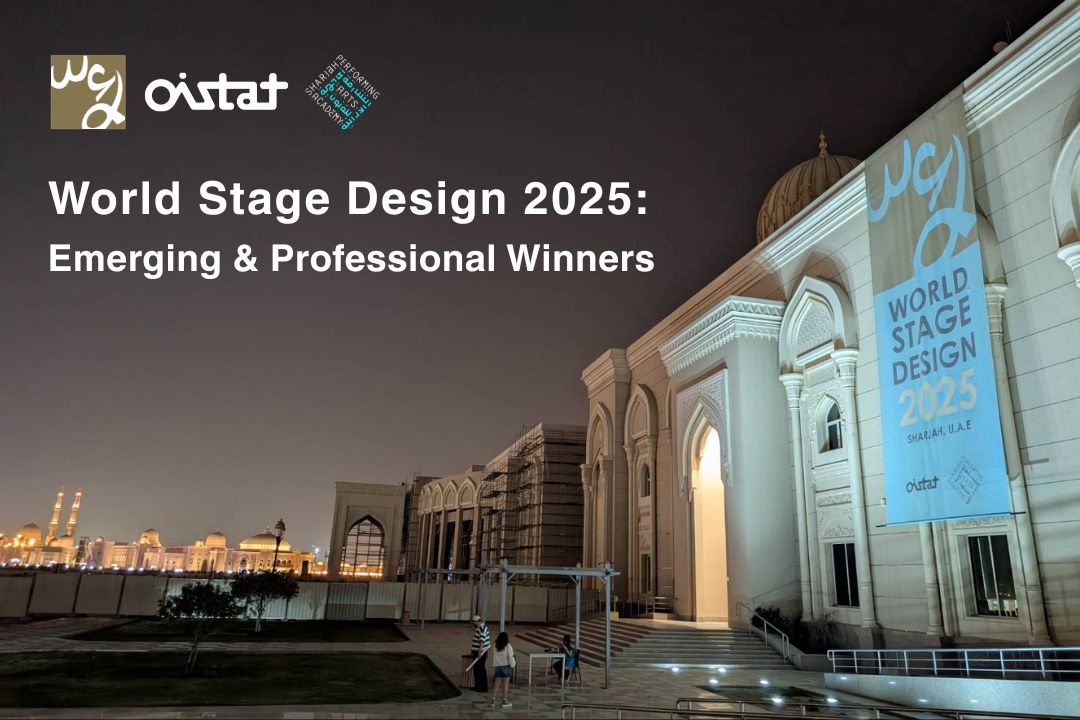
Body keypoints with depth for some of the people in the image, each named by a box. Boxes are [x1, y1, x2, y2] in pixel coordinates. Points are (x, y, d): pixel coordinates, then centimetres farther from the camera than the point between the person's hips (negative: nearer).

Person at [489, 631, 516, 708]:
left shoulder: (495, 646, 0)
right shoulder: (508, 646, -12)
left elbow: (493, 656, 3)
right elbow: (510, 657, -12)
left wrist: (494, 664, 13)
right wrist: (513, 664, 2)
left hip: (498, 667, 4)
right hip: (506, 667, -4)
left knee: (496, 684, 10)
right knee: (505, 685, 5)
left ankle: (493, 700, 12)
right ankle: (505, 701, 11)